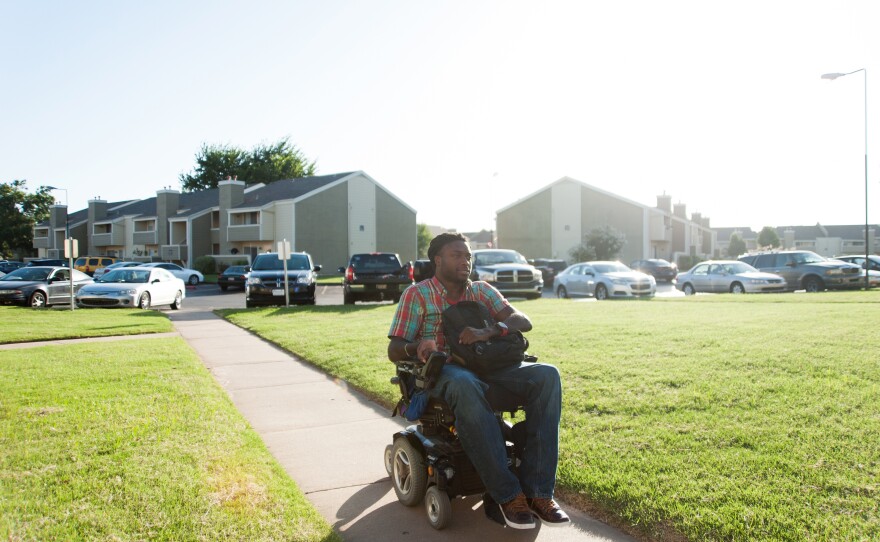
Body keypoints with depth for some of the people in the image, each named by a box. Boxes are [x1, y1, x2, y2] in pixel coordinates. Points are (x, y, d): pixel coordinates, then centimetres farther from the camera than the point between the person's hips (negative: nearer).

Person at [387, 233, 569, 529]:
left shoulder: (482, 290, 15)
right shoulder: (417, 294, 4)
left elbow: (523, 321, 1)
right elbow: (394, 350, -1)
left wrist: (489, 332, -20)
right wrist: (417, 347, -26)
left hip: (487, 369, 4)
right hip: (443, 373, -4)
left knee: (546, 375, -24)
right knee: (465, 385, -42)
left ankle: (537, 491, -26)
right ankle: (508, 495, -33)